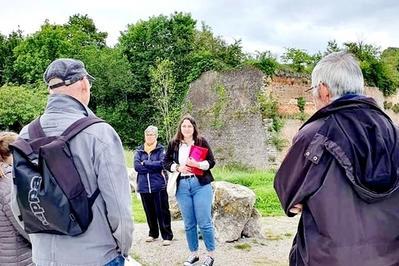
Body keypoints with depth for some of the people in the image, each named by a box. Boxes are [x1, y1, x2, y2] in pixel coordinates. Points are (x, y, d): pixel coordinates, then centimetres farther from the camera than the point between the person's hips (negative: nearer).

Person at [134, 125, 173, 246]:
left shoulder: (161, 149, 1)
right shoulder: (139, 150, 8)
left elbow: (162, 163, -15)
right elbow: (136, 166, -6)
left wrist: (145, 163, -8)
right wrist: (154, 167, -12)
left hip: (159, 186, -3)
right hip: (144, 186, 3)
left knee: (162, 212, 0)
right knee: (149, 212, 14)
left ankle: (167, 236, 9)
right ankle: (153, 233, 30)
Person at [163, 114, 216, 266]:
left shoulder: (201, 141, 1)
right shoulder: (174, 144, 7)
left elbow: (211, 161, -1)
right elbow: (166, 162, 9)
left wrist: (198, 164, -18)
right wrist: (178, 167, -9)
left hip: (201, 185, -2)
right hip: (182, 186, 3)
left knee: (204, 222, -1)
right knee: (189, 224, 10)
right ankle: (193, 253, 23)